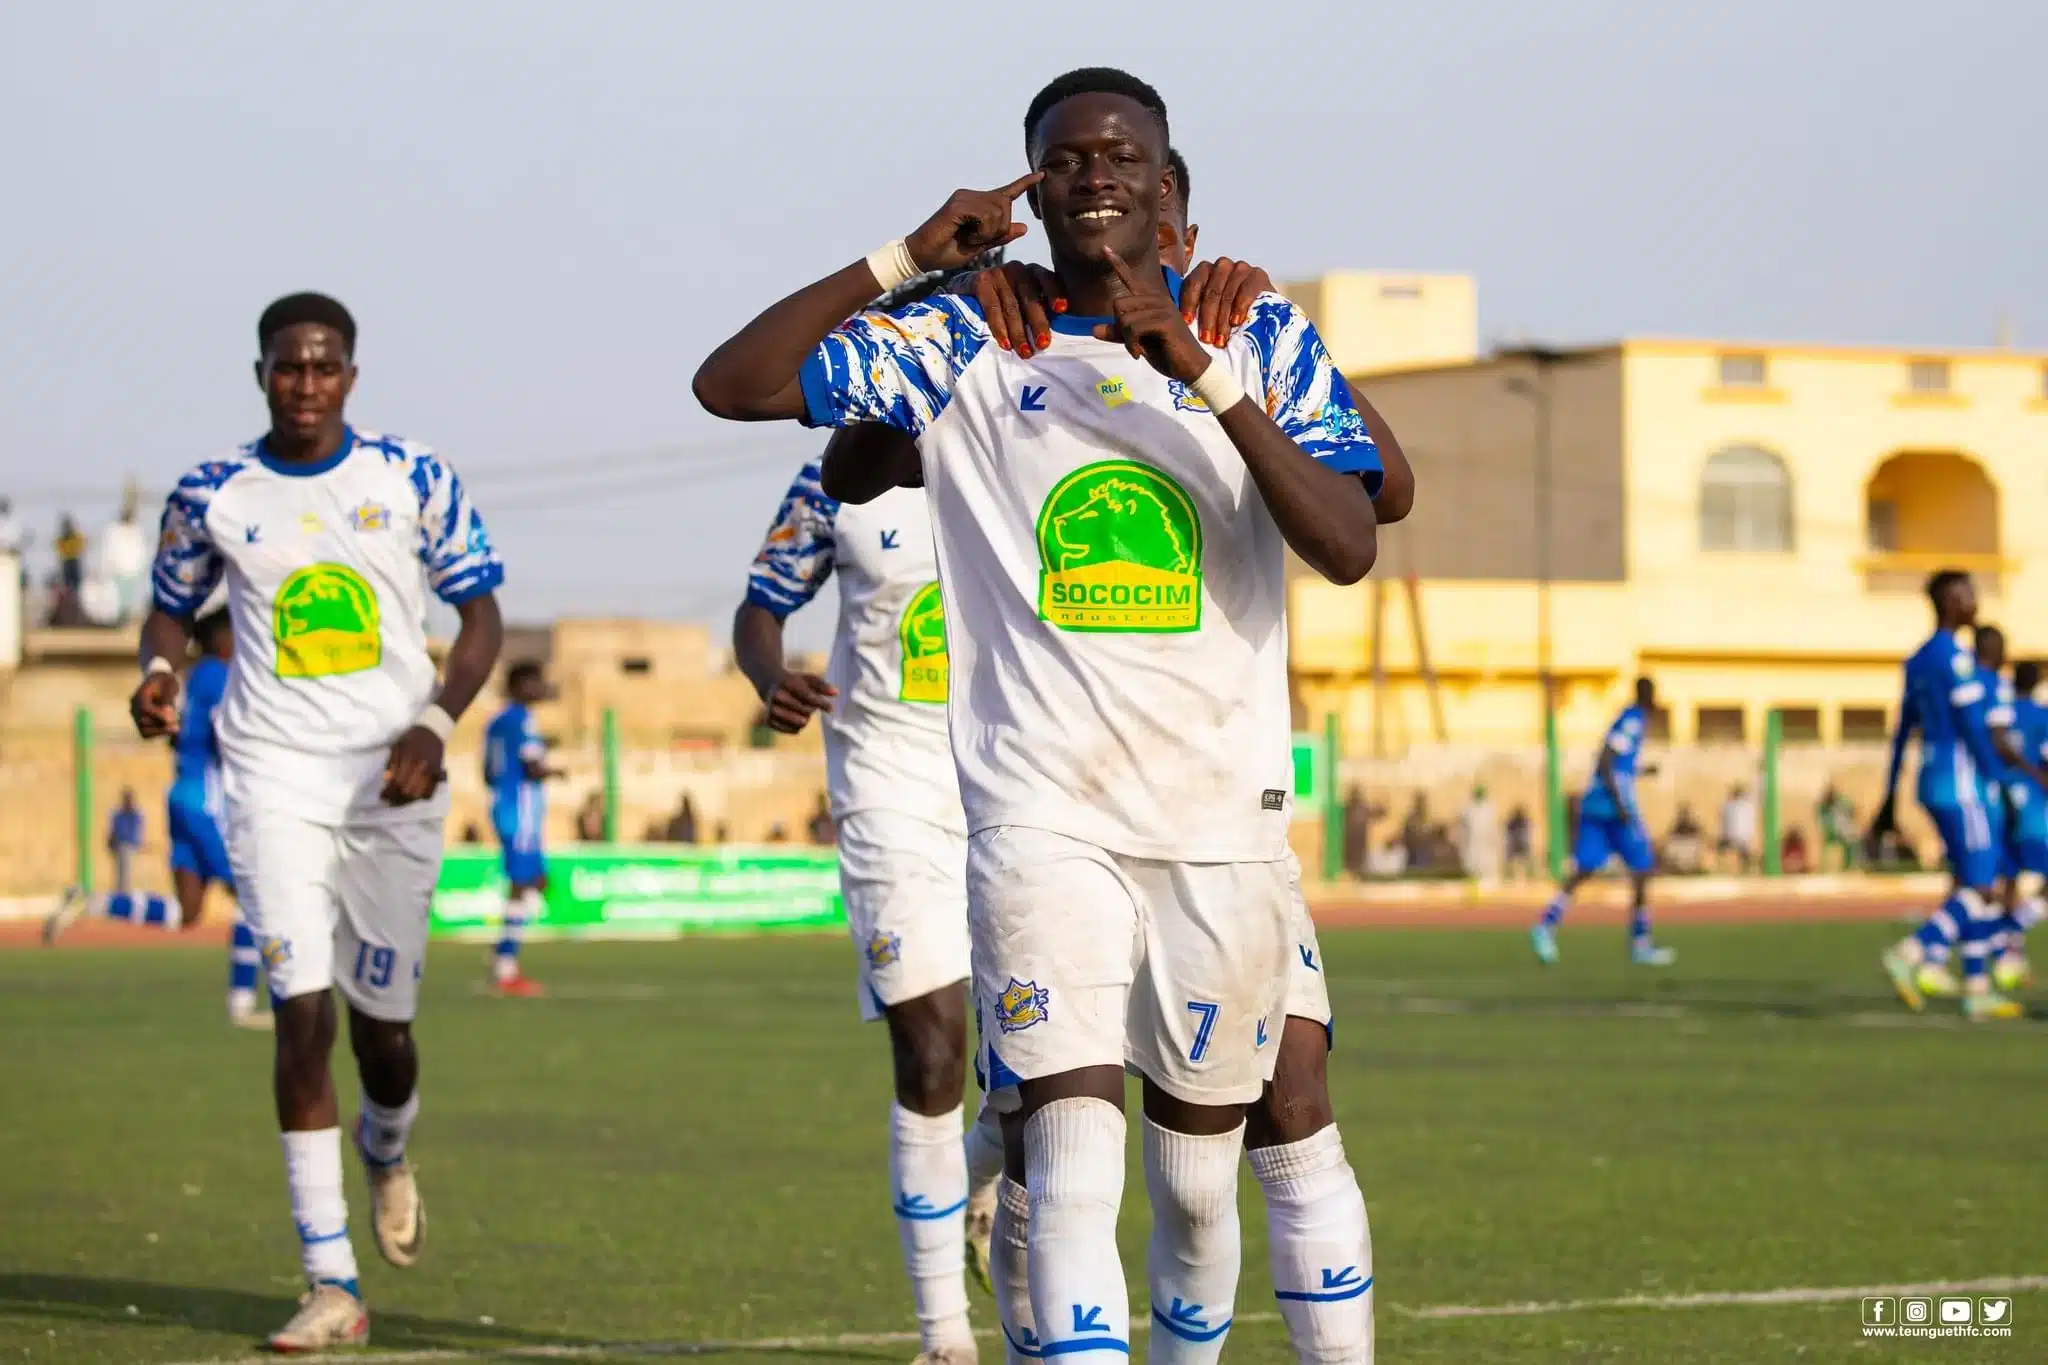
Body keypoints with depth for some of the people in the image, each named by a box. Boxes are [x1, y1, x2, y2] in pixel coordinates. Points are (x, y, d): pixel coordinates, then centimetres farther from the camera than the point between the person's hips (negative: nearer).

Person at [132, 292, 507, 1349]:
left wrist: (436, 723, -13)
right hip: (276, 772, 0)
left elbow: (482, 617, 3)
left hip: (395, 776, 1)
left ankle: (386, 1152, 47)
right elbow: (172, 606, 17)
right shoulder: (214, 495, 3)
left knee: (383, 1018, 8)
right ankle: (332, 1287, -10)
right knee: (303, 1012, -12)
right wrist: (160, 669, -6)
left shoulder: (414, 481, 1)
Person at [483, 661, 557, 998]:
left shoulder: (496, 722, 16)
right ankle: (506, 972, -7)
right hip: (521, 810, -10)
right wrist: (554, 772, 1)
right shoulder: (522, 720, -12)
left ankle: (502, 957, 9)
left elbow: (488, 776, 19)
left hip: (501, 807, 10)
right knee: (522, 885, -7)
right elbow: (533, 769, -19)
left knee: (539, 882, 15)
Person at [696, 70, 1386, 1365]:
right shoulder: (967, 346, 4)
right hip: (1043, 818, -1)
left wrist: (1207, 375, -19)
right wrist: (906, 261, -9)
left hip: (1224, 817, 2)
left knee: (1196, 1183, 11)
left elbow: (1350, 548, -9)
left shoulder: (1261, 338, 5)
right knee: (1072, 1177, -15)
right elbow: (731, 384, -2)